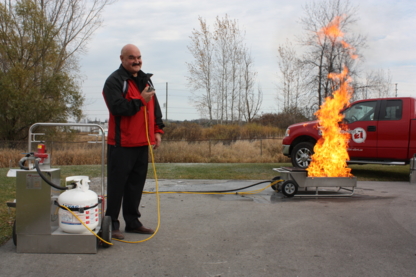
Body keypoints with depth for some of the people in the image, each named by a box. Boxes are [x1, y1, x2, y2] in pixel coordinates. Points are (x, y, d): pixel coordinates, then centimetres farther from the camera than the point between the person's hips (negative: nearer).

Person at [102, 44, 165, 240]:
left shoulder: (146, 80, 17)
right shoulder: (114, 81, -8)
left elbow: (155, 107, 20)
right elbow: (118, 108, -21)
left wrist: (157, 130, 12)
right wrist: (141, 100, -18)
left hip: (142, 142, 7)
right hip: (122, 144, -7)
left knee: (136, 183, 12)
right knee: (117, 185, -2)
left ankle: (132, 222, 23)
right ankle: (112, 224, 7)